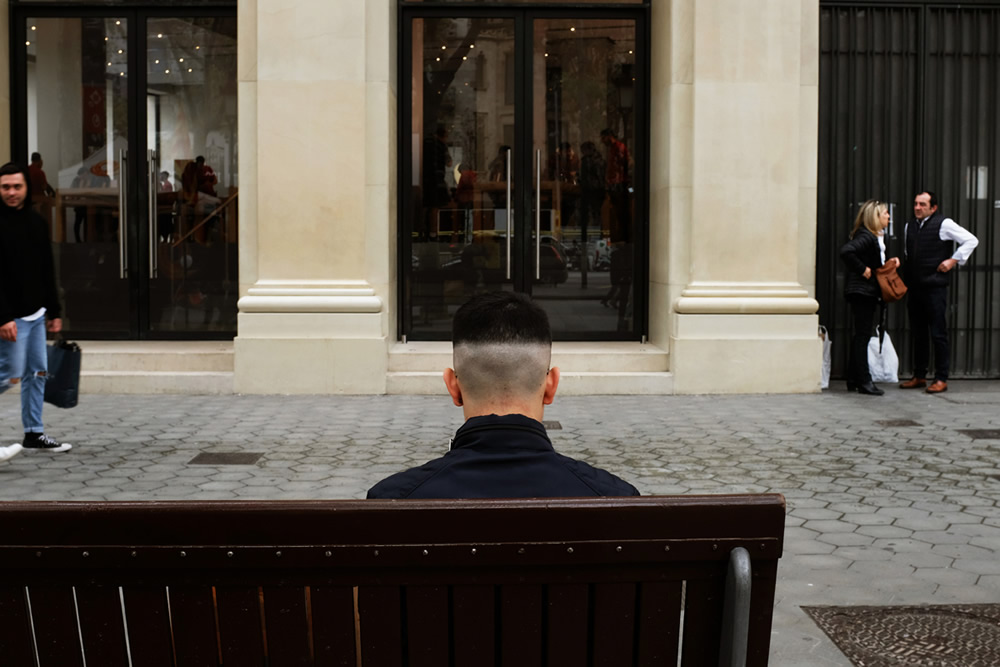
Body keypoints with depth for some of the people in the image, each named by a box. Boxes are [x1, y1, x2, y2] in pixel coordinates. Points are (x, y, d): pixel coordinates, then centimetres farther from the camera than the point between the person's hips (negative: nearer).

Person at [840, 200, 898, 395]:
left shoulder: (877, 237, 14)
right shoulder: (865, 237, -17)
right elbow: (846, 251, -32)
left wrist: (889, 263, 5)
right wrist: (862, 270, -23)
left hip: (868, 292, 10)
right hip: (861, 290, -10)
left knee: (860, 335, 12)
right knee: (862, 335, -6)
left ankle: (853, 380, 18)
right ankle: (864, 381, -4)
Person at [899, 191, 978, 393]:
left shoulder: (943, 224, -5)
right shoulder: (909, 227, 14)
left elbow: (971, 240, -3)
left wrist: (954, 260, -7)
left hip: (935, 287, -6)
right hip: (914, 287, 6)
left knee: (938, 334, -4)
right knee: (917, 334, 11)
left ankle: (941, 379, 1)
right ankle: (919, 376, 18)